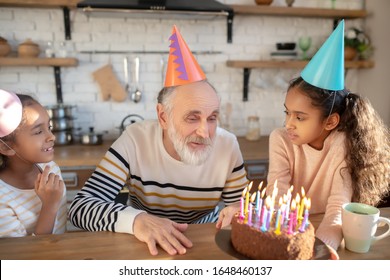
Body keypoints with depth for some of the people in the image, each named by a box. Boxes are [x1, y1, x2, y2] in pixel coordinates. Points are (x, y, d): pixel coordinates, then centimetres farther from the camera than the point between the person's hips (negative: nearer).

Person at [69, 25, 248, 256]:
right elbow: (81, 207, -21)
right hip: (148, 247, 0)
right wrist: (136, 220, -39)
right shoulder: (136, 140, -18)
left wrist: (237, 212, -26)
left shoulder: (227, 144, -13)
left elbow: (242, 204, -3)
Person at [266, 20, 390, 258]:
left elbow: (338, 208, -21)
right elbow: (278, 196, -17)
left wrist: (322, 245, -39)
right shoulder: (280, 139, -12)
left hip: (322, 232, 0)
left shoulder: (345, 145, -15)